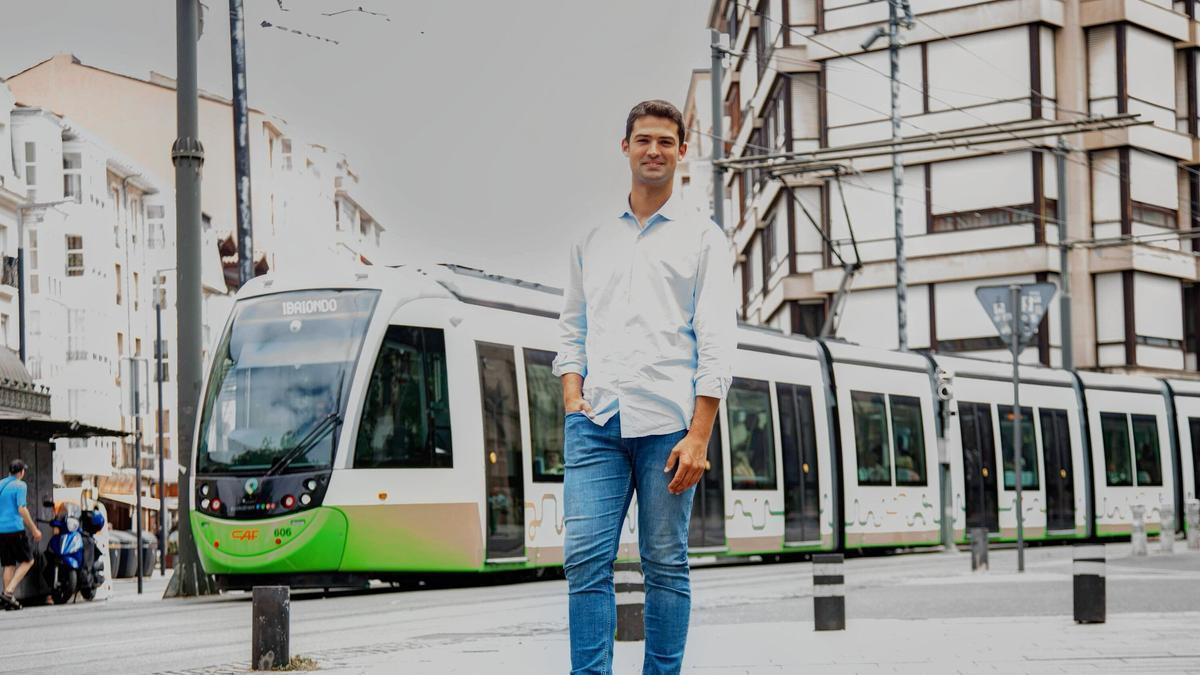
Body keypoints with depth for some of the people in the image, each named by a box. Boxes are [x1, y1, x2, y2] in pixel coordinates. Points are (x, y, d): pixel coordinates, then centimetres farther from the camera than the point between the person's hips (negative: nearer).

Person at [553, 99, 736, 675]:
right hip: (595, 420, 3)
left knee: (665, 564, 0)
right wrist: (572, 391, 2)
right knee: (584, 557, -8)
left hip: (667, 421, -2)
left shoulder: (702, 238, 8)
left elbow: (716, 342, 1)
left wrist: (699, 435, -9)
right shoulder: (593, 238, 19)